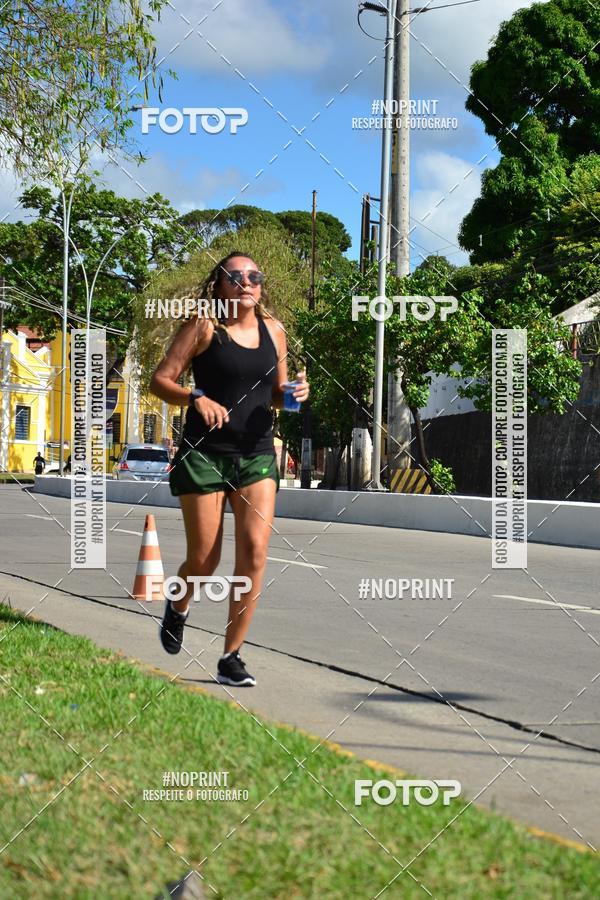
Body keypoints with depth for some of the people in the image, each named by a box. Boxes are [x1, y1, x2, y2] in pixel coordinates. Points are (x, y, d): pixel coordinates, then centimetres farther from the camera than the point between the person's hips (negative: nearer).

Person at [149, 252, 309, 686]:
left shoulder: (273, 330, 10)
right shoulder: (204, 327, -3)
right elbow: (161, 380, -5)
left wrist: (295, 393, -2)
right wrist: (197, 398, -23)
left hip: (257, 454, 4)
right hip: (205, 453, -3)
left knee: (255, 552, -11)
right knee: (204, 559, 0)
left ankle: (231, 657, -2)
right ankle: (178, 606, 37)